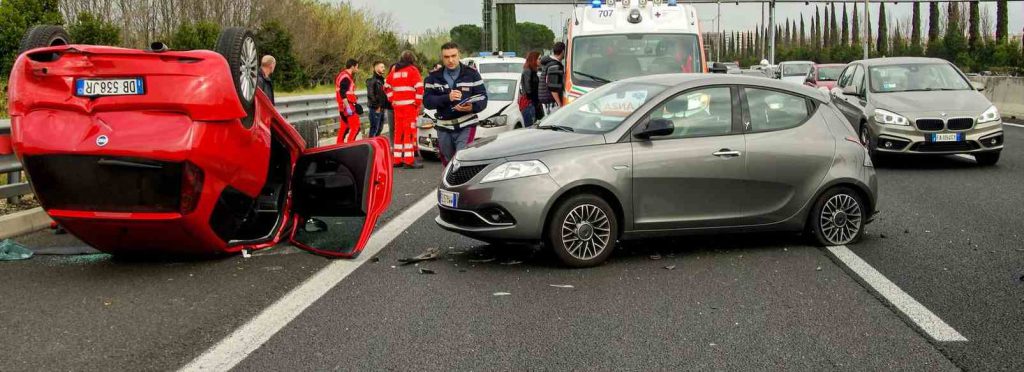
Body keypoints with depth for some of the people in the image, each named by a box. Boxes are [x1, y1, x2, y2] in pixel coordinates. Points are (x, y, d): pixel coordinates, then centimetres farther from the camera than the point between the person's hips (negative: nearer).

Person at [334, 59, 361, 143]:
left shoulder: (343, 75, 17)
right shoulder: (345, 77, -16)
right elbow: (343, 93, -24)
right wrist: (348, 107, -26)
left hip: (343, 106, 11)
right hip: (348, 105, -11)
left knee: (344, 127, 14)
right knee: (355, 127, -11)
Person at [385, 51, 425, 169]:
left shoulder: (394, 70, 15)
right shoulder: (412, 70, -3)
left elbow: (386, 87, 19)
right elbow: (419, 87, -13)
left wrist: (392, 99, 16)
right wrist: (418, 102, -5)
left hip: (397, 106, 6)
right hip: (410, 105, -6)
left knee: (399, 131, 12)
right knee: (410, 131, -6)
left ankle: (397, 159, 15)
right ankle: (409, 160, -11)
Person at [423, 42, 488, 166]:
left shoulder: (471, 74, 3)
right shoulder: (434, 77, 7)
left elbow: (483, 98, -2)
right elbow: (427, 101, -4)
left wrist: (472, 107, -25)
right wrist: (447, 98, -21)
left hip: (466, 127, -3)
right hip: (444, 129, 3)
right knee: (448, 164, 13)